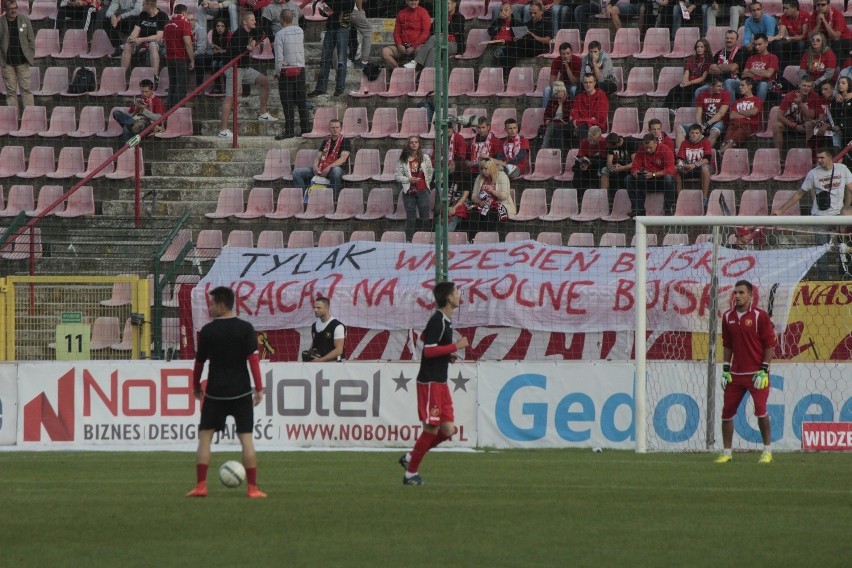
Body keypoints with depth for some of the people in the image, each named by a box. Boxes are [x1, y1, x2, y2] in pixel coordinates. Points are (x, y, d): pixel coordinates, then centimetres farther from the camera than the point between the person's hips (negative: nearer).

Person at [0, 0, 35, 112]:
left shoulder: (25, 20, 1)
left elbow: (31, 39, 7)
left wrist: (31, 56, 1)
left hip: (22, 61, 0)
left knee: (26, 89, -2)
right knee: (11, 91, 3)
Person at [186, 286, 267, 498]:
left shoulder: (208, 331, -2)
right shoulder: (245, 328, -2)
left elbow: (199, 362, 5)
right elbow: (253, 358, -8)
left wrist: (196, 386, 19)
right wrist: (259, 388, -5)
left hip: (215, 392, -1)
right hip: (241, 391, 1)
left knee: (205, 435, 7)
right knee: (246, 437, 2)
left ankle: (200, 485, 1)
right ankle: (253, 488, -1)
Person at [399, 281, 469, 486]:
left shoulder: (446, 320, 14)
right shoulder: (438, 321, -16)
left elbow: (423, 337, 26)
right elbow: (428, 351, -22)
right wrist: (455, 346, -18)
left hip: (441, 382, 9)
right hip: (429, 382, -9)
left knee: (448, 429, 4)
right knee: (432, 429, -7)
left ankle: (410, 457, 16)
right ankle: (411, 473, 4)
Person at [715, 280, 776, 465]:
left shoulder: (760, 316, -7)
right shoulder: (728, 317, 8)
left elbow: (770, 345, -7)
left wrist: (763, 371, -12)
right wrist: (725, 370, 11)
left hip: (757, 372, -5)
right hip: (736, 373, 5)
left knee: (760, 410, -13)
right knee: (726, 412, 4)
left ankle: (767, 451, -2)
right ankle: (726, 453, 14)